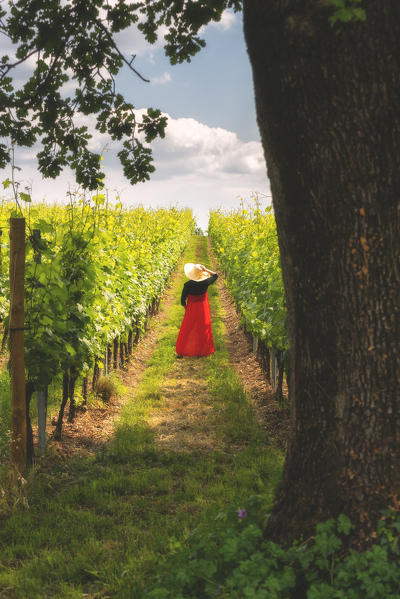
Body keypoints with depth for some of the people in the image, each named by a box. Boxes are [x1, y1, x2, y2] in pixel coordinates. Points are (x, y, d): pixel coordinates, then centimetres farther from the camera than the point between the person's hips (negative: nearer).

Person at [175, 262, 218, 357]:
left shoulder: (187, 285, -21)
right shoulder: (205, 283, -17)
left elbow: (182, 300, -11)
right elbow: (215, 275, 3)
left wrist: (185, 308, 8)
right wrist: (206, 270, -10)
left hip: (191, 310, -1)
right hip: (203, 309, 1)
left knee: (186, 330, 12)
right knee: (203, 329, 17)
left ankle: (180, 352, 19)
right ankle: (203, 351, 26)